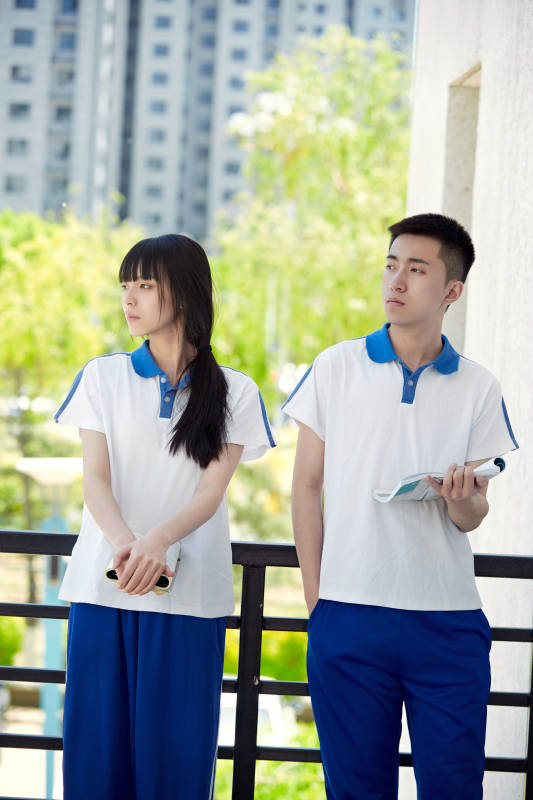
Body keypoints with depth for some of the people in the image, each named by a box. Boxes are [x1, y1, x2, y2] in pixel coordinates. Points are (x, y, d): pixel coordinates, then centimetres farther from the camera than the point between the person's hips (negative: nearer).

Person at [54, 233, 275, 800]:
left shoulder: (232, 391, 7)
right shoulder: (103, 376, 10)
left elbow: (212, 489, -3)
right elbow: (94, 478, 0)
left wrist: (158, 540, -24)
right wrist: (124, 542, -21)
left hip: (189, 592, -1)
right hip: (102, 584, 1)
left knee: (175, 751, -2)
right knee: (96, 745, 0)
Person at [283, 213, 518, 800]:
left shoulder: (476, 388, 7)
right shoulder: (337, 367, 5)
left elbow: (472, 518, 7)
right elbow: (307, 485, 7)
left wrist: (463, 499, -17)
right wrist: (314, 599, 3)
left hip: (448, 620, 1)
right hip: (349, 614, 0)